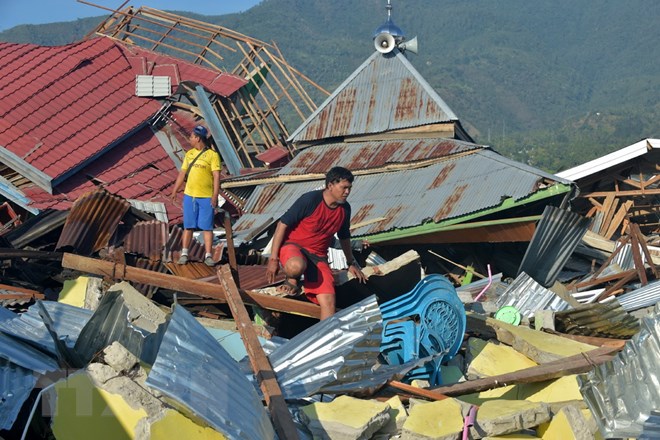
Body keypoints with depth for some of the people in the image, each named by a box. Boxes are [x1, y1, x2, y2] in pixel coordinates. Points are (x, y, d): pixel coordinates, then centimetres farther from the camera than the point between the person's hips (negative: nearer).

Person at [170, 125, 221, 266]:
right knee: (188, 226, 8)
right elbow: (182, 173, 15)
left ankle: (208, 256, 2)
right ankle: (184, 254, 13)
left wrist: (215, 195, -19)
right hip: (189, 196, 5)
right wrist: (174, 191, 10)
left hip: (206, 197, -5)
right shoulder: (189, 154, 10)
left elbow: (216, 176, -11)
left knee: (207, 227, -1)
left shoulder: (212, 155, -7)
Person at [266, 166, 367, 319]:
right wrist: (273, 259, -16)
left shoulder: (345, 209, 4)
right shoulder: (310, 200, -16)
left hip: (318, 256, 5)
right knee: (296, 266, -41)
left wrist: (351, 263, 32)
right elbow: (283, 224, -14)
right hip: (293, 246, -5)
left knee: (329, 300, -15)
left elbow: (344, 237, 23)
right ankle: (292, 280, -5)